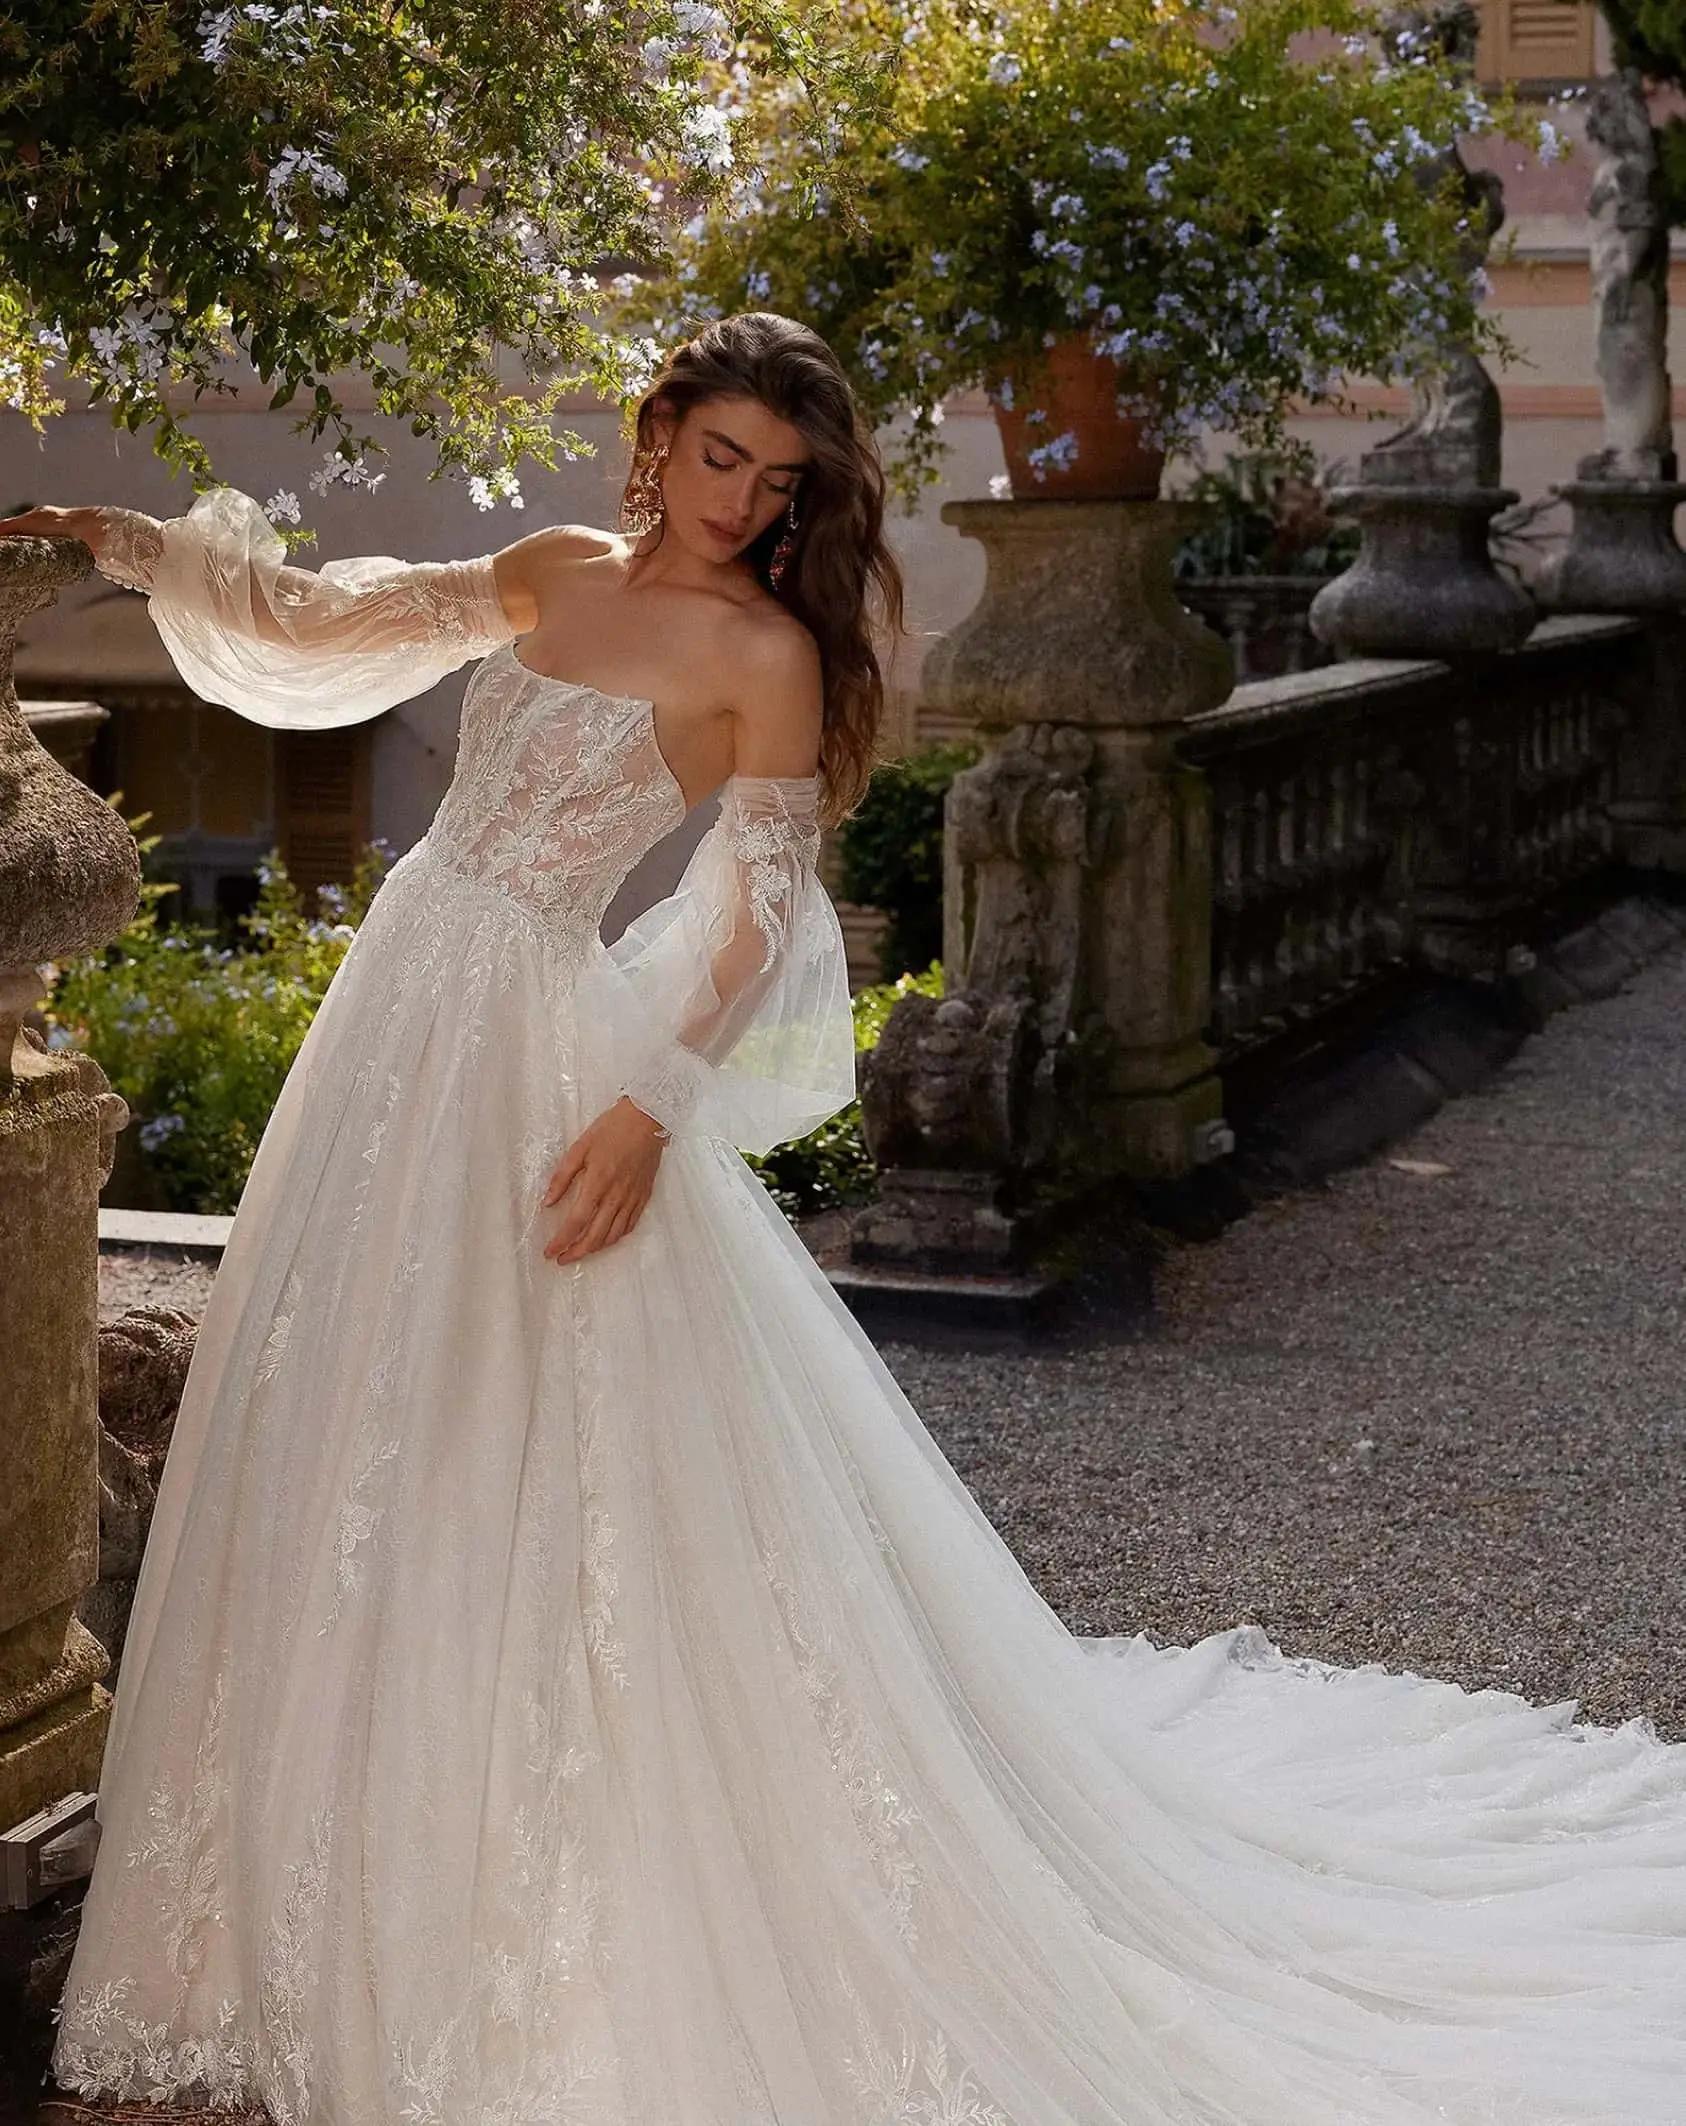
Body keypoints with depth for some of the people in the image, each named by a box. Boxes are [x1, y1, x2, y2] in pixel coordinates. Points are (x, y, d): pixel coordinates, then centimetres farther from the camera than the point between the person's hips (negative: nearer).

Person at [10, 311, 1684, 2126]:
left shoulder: (766, 650, -7)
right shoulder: (551, 576, 11)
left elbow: (763, 917, -10)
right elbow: (314, 627, 23)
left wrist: (654, 1107, -19)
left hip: (543, 1039, -7)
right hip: (404, 1004, 7)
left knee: (554, 1477, -5)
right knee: (350, 1433, 13)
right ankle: (362, 1912, 28)